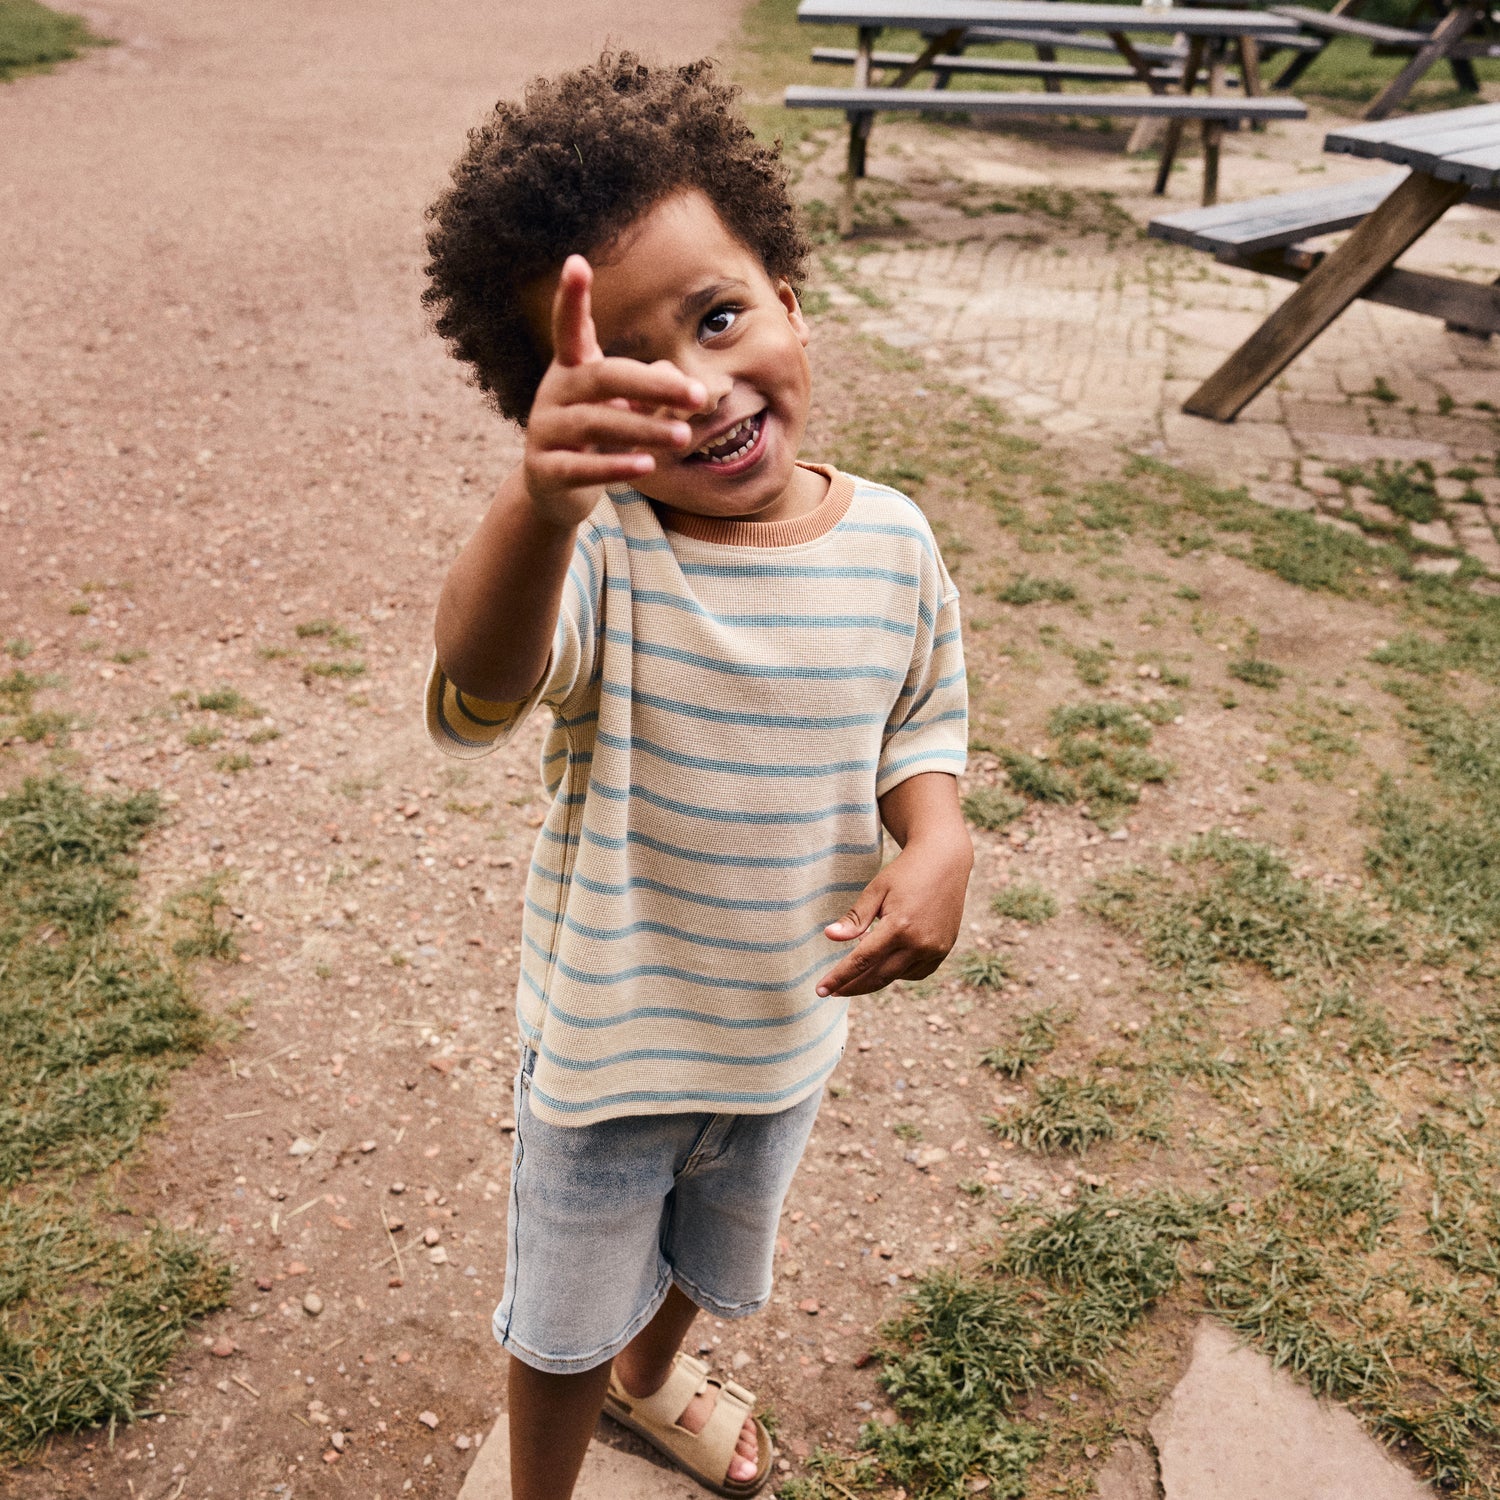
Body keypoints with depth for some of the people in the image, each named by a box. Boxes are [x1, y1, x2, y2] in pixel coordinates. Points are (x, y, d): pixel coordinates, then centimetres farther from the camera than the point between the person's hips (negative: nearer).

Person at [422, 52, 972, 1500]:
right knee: (567, 1321, 20)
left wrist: (938, 845, -20)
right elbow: (476, 696, -49)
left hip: (784, 1026, 4)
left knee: (711, 1258, 33)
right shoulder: (599, 551, -28)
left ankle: (655, 1377, 67)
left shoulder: (891, 544, -14)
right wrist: (538, 500, -69)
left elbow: (917, 731, 2)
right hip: (607, 1038, -4)